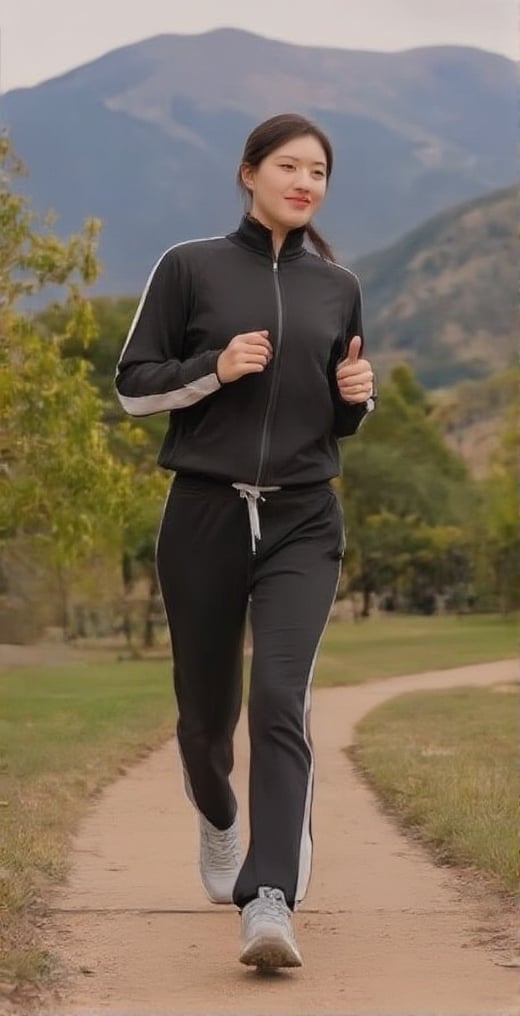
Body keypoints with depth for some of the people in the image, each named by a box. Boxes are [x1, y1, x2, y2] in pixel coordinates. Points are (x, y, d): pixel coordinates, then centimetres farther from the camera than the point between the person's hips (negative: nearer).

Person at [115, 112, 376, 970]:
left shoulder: (337, 288, 11)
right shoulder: (191, 268, 2)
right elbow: (134, 385, 2)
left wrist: (359, 393, -2)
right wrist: (216, 368, -14)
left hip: (303, 522, 1)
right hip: (205, 515, -1)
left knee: (281, 702, -17)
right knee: (207, 709, 11)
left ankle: (269, 902, -24)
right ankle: (218, 821, 44)